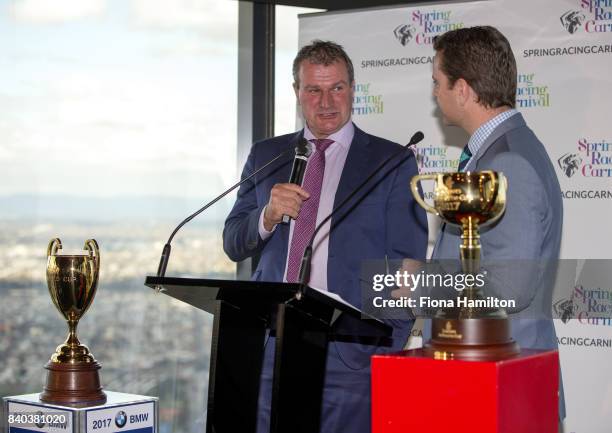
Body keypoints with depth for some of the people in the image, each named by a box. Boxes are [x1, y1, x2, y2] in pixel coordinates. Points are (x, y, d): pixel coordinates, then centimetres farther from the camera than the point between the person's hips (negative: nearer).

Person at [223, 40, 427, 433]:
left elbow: (406, 265, -1)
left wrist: (385, 353, -9)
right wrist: (268, 216, -10)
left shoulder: (392, 163, 2)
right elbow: (234, 245, 12)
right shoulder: (266, 156, 12)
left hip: (351, 353, -3)